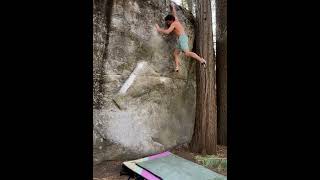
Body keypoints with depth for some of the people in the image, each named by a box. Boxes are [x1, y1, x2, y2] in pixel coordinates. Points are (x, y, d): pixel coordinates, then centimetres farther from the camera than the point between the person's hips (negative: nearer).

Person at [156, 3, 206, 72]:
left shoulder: (173, 24, -3)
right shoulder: (176, 21, 22)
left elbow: (167, 32, -14)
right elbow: (174, 14, 40)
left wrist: (159, 29, -2)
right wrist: (173, 7, 55)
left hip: (182, 38, -10)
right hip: (181, 39, 10)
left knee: (187, 53, -24)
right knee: (175, 54, 4)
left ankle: (201, 60, -27)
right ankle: (177, 68, -4)